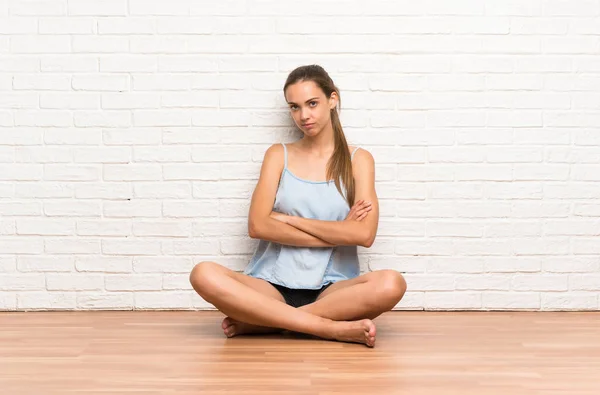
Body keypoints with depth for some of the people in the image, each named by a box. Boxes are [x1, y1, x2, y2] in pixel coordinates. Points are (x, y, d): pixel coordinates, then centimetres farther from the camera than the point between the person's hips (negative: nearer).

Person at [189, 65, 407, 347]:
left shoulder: (358, 160, 8)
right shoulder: (278, 155, 11)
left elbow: (364, 235, -7)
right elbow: (257, 226, -4)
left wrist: (288, 219, -4)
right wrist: (337, 233, -6)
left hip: (331, 289, 0)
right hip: (273, 285, 1)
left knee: (391, 284, -33)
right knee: (204, 275, -30)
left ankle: (261, 321, -23)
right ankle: (335, 329, -28)